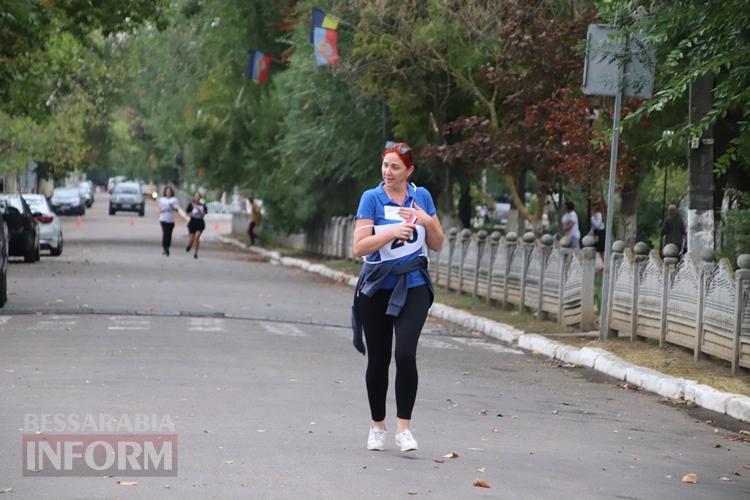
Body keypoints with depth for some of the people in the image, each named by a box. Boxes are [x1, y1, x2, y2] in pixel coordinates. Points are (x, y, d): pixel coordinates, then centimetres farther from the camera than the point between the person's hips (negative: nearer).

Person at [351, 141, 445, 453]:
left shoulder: (422, 196, 4)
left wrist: (428, 221, -10)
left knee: (405, 354, -15)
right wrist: (393, 231, -26)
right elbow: (359, 246, -14)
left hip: (412, 288, 1)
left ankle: (403, 428, -10)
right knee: (378, 359, 7)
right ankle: (377, 426, 23)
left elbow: (437, 245, 9)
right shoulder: (372, 198, -5)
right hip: (377, 288, -1)